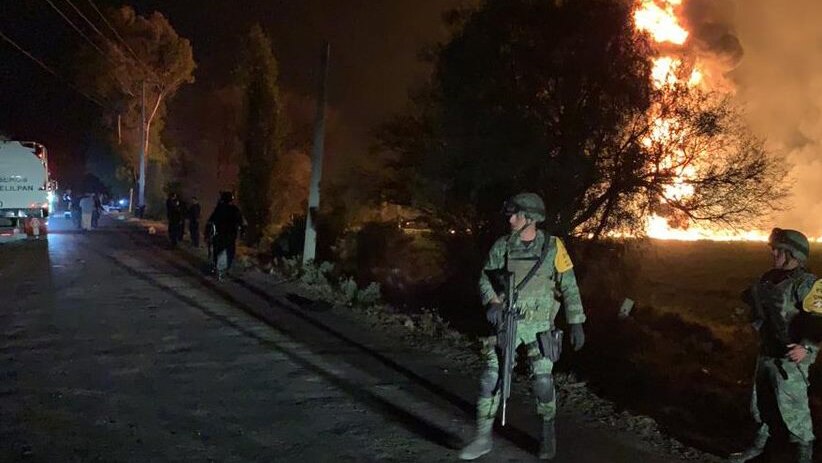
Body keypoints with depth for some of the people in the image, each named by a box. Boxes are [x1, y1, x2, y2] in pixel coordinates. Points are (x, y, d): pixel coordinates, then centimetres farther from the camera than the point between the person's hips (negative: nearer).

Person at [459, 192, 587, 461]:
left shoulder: (553, 247, -4)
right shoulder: (502, 246, 1)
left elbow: (569, 287, -1)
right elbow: (485, 279, 3)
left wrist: (576, 324, -3)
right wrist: (493, 302, -17)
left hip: (539, 324, -2)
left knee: (543, 381, -4)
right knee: (491, 378, -4)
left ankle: (548, 435, 20)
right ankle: (483, 438, 7)